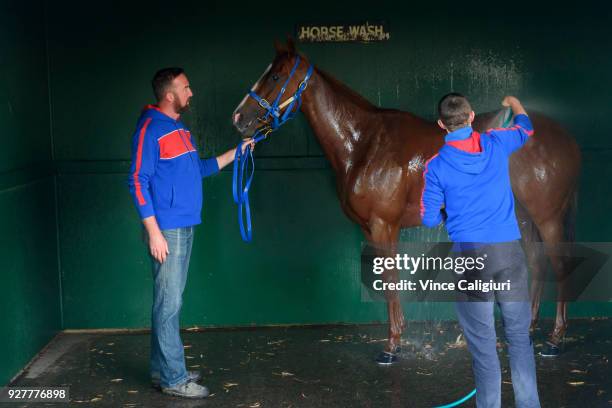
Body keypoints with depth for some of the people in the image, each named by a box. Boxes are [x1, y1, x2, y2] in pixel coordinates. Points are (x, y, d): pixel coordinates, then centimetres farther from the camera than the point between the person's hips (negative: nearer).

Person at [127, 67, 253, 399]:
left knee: (170, 301, 14)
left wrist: (236, 152, 23)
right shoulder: (151, 128, -12)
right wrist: (154, 232, -19)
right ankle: (173, 378, 5)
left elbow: (199, 169, 26)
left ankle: (162, 369, 24)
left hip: (185, 227, 9)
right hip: (167, 230, -9)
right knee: (168, 303, -3)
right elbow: (138, 182, -16)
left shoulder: (179, 128, 15)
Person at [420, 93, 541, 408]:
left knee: (482, 344, 5)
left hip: (469, 256, -2)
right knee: (519, 336, 13)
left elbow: (429, 220, 1)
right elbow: (526, 128, 26)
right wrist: (514, 102, 45)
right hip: (510, 252, 2)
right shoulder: (496, 143, 3)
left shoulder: (436, 166, -5)